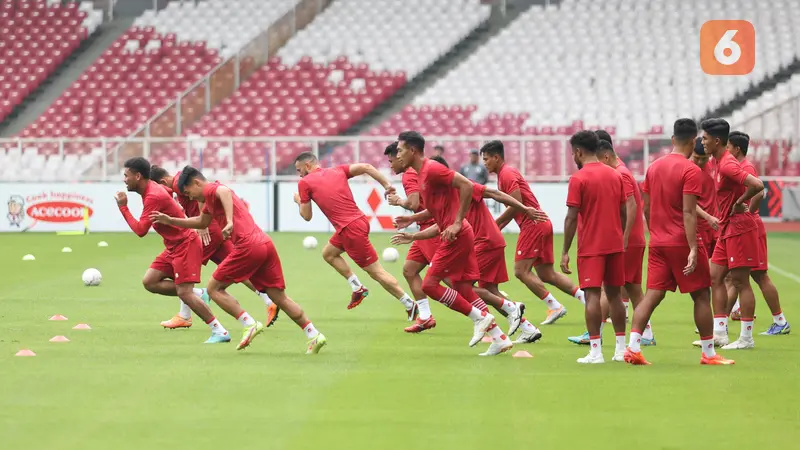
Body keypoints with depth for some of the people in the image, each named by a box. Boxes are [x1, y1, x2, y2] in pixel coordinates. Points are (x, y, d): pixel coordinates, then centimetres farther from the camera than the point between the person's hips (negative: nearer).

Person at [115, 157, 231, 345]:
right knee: (149, 281, 3)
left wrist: (123, 207, -17)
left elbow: (140, 230, -24)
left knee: (184, 292, -14)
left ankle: (220, 332, -8)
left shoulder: (153, 197, -22)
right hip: (174, 246, 10)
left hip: (185, 244, -10)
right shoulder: (151, 190, 8)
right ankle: (199, 294, 8)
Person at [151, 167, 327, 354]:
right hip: (265, 243, 9)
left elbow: (225, 191, -26)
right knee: (280, 298, 7)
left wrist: (229, 222, -38)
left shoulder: (210, 190, 0)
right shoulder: (211, 199, 29)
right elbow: (202, 222, 46)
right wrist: (171, 221, 43)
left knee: (214, 288, 4)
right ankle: (314, 335, -2)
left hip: (248, 246, -9)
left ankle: (249, 324, -7)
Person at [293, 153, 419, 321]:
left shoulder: (304, 183, -2)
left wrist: (299, 200, 23)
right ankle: (357, 288, 22)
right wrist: (387, 185, -1)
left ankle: (410, 305, 0)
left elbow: (306, 216, 3)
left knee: (376, 272, -1)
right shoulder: (337, 171, 13)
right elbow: (366, 167, 1)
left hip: (351, 229, -8)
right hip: (359, 220, 8)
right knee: (328, 253, 25)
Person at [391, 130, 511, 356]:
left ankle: (479, 317, -4)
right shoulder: (422, 174, 17)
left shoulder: (431, 169, -13)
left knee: (429, 284, -9)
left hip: (456, 236, -10)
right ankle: (500, 338, 10)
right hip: (460, 236, 10)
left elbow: (466, 185, -21)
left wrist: (457, 223, -22)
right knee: (463, 290, 9)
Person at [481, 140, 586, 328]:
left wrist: (495, 224, -11)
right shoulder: (505, 174, 20)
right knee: (547, 275, 9)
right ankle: (585, 297, 4)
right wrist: (498, 228, 17)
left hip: (532, 224, -10)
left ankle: (555, 306, -9)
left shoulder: (507, 174, -10)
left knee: (521, 271, -9)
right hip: (542, 224, 10)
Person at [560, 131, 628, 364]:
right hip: (615, 245, 6)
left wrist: (565, 252, -7)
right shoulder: (615, 175, 9)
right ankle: (621, 349, 15)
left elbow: (572, 218, -12)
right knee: (613, 293, 13)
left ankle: (596, 351, -12)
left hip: (591, 247, -6)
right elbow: (623, 213, 12)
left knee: (592, 295, -6)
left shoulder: (578, 178, -10)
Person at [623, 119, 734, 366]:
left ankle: (633, 346, -8)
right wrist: (693, 249, -20)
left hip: (658, 242, 6)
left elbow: (646, 208, 13)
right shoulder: (691, 171, -13)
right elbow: (688, 212, -18)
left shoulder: (654, 167, 8)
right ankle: (708, 353, 10)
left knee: (653, 294, 5)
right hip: (682, 242, -6)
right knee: (701, 296, 5)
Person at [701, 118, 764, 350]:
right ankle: (719, 333, 11)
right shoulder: (720, 163, 11)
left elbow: (757, 185, -31)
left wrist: (739, 203, -17)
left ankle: (746, 338, 1)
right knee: (716, 278, 9)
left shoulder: (727, 165, -19)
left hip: (739, 229, -10)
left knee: (741, 282, -4)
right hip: (727, 230, 10)